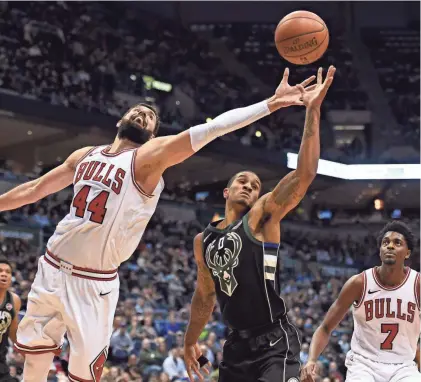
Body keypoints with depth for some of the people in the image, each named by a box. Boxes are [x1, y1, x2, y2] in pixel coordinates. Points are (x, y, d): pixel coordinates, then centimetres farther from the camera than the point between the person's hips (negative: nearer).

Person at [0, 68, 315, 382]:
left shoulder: (150, 156, -10)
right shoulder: (86, 155, 8)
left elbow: (210, 129, -21)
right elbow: (35, 189, 21)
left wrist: (270, 104, -29)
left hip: (94, 282, -5)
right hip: (52, 268, 5)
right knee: (35, 355, 15)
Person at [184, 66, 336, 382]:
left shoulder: (262, 216, -4)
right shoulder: (203, 240, 12)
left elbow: (305, 174, -18)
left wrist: (313, 111, -25)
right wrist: (190, 342, 28)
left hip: (275, 344, -6)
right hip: (237, 345, 6)